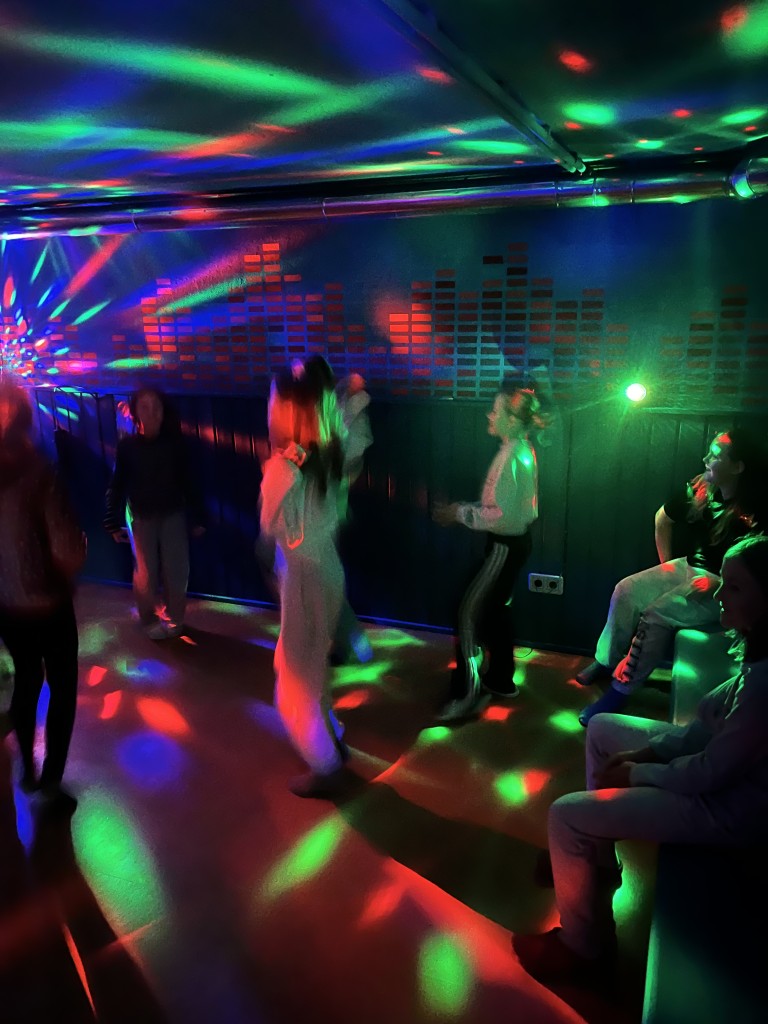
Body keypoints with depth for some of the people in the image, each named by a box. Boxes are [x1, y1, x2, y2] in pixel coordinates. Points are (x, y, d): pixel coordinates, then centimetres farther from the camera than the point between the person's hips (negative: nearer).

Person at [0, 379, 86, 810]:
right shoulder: (35, 471, -22)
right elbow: (70, 549, -24)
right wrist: (65, 575, -3)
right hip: (46, 602, -5)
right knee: (62, 687, 12)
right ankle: (51, 778, 15)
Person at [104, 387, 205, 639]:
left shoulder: (173, 442, -5)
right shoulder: (127, 445, -8)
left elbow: (187, 480, 1)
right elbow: (116, 485, -2)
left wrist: (198, 517, 2)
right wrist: (113, 523, -2)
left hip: (173, 514, 1)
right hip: (141, 517, -1)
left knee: (177, 571, 4)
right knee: (145, 573, 3)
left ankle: (173, 619, 24)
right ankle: (150, 621, 23)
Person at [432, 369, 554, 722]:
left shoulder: (511, 457, -22)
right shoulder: (522, 449, 7)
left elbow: (502, 516, -25)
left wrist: (460, 514, -17)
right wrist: (464, 508, 8)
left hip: (506, 546, -10)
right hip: (514, 541, 10)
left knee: (470, 613, -5)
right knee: (497, 609, 20)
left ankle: (468, 694, 1)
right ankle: (501, 680, 34)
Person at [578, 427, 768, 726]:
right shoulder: (699, 488, -4)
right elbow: (662, 518, 13)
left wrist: (716, 583, -26)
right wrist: (664, 562, 12)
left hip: (724, 587, -7)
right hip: (688, 567, 7)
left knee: (655, 616, -24)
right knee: (627, 590, -9)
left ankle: (619, 692, -13)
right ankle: (606, 661, 5)